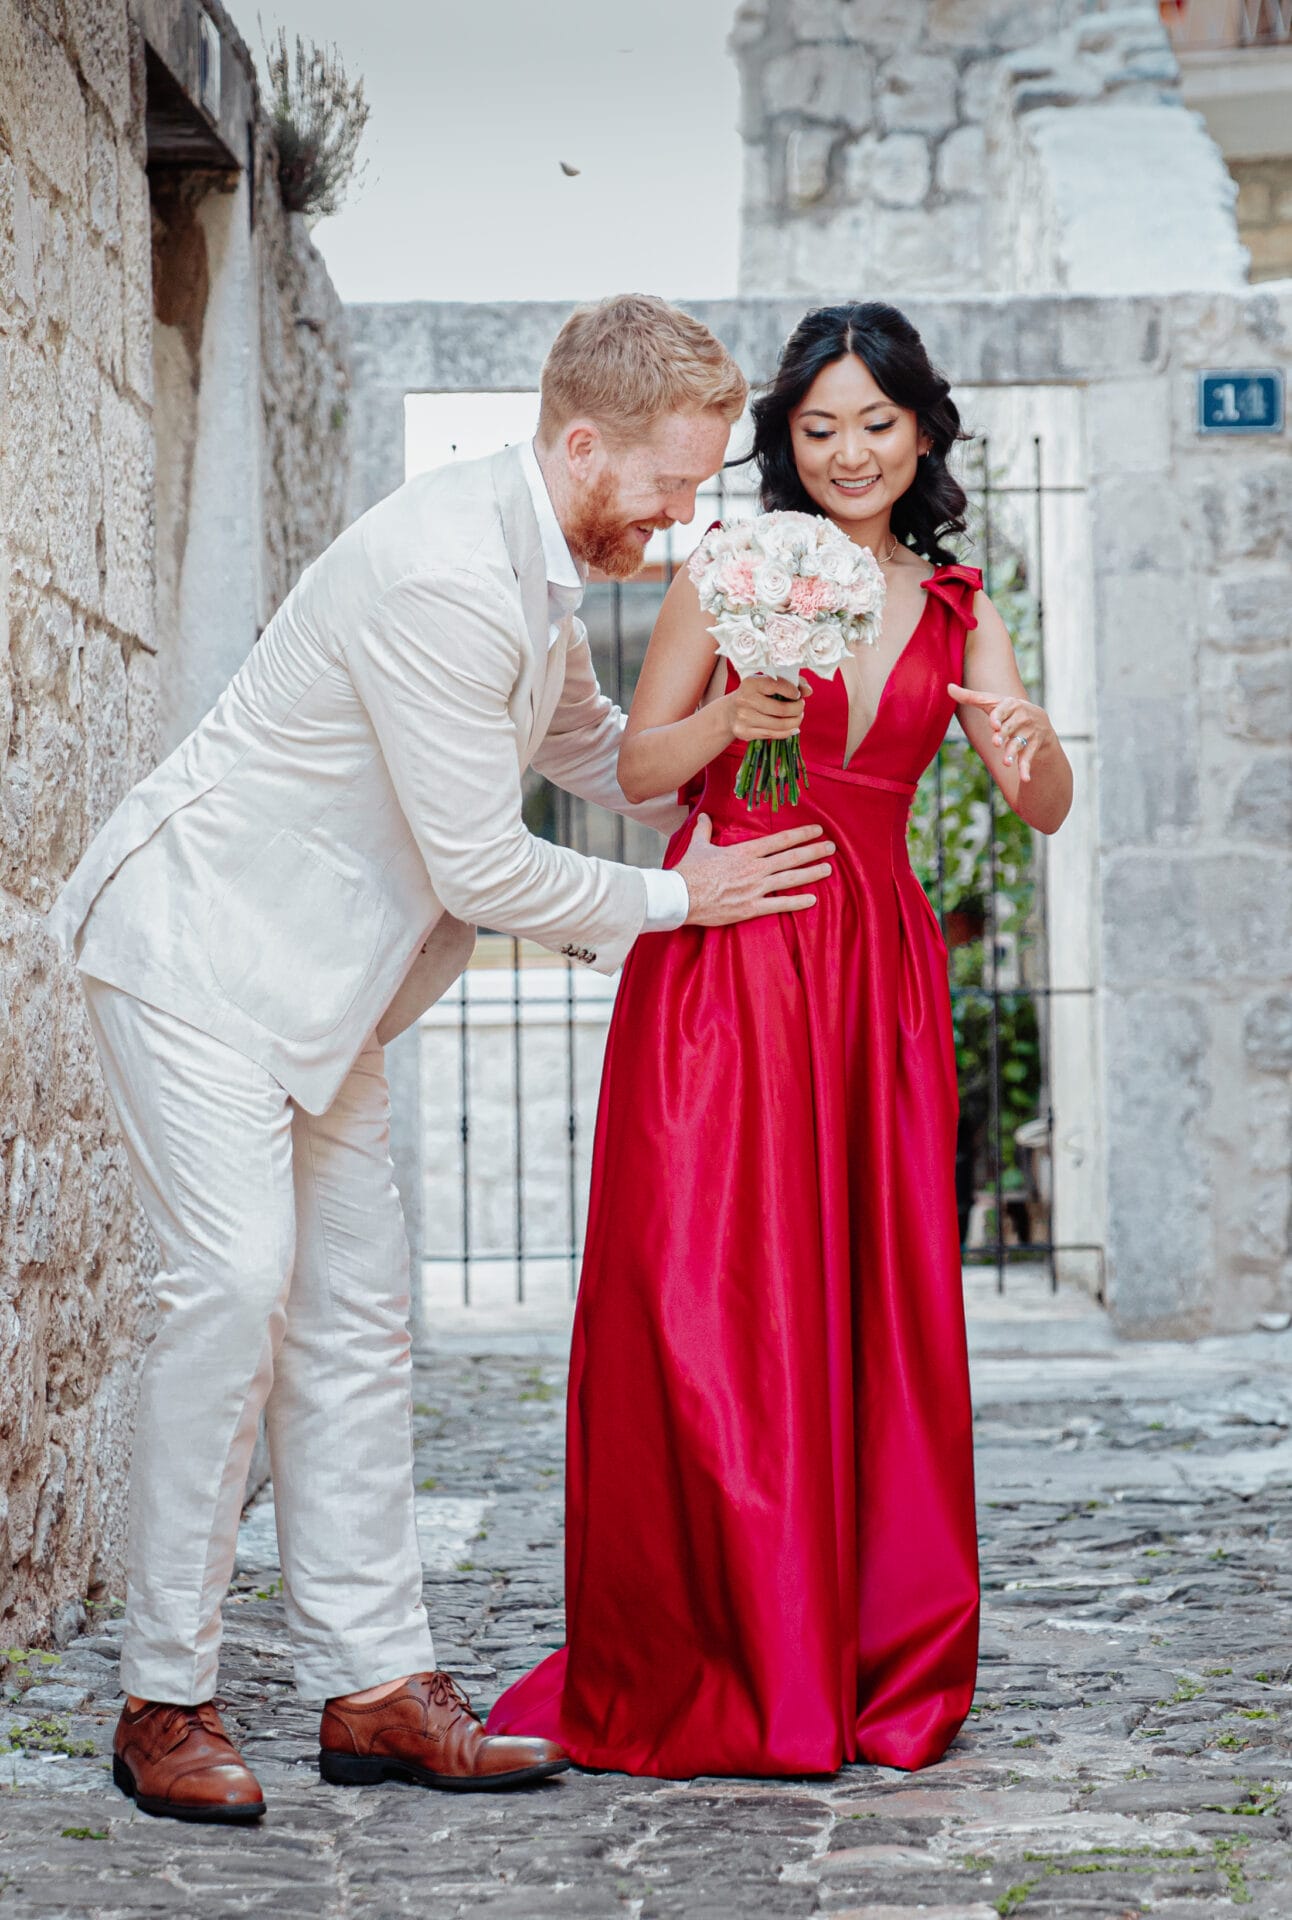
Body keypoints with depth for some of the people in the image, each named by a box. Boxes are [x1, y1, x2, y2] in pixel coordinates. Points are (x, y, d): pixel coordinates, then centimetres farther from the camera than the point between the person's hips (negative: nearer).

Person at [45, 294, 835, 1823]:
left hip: (312, 972, 10)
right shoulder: (445, 578, -27)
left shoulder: (536, 563, 5)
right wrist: (678, 898, -9)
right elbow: (484, 872, -23)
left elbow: (588, 740, 25)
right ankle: (164, 1702, -8)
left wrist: (744, 813, 16)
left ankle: (373, 1684, 9)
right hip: (197, 939, -10)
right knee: (235, 1283, -17)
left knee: (356, 1308, 5)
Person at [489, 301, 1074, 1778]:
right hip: (721, 955, -3)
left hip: (878, 970, 3)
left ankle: (876, 1667, 13)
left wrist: (1026, 743, -15)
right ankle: (701, 1675, 2)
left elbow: (1048, 811, 7)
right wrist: (731, 720, -15)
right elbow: (636, 769, 5)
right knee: (706, 1308, -7)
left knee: (876, 1312, 3)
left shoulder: (954, 607, 13)